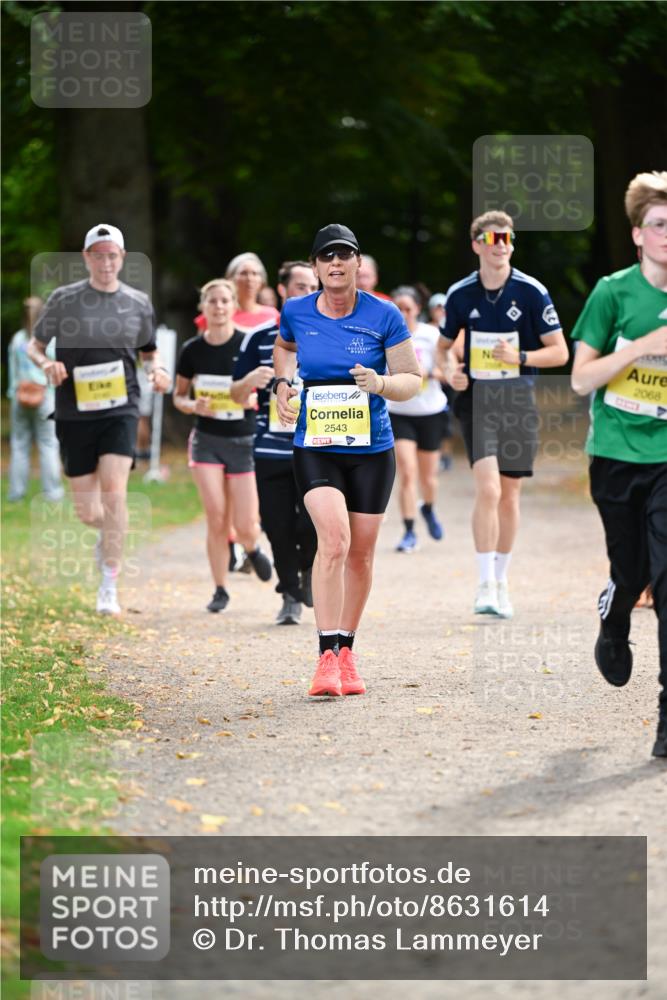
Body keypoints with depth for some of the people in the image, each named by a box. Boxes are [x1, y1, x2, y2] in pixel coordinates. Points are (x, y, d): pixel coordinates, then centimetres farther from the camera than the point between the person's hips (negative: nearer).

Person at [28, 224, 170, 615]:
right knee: (88, 513, 1)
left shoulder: (138, 303, 6)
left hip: (120, 410, 0)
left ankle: (110, 585, -11)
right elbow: (35, 345, 10)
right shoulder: (64, 300, 1)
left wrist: (156, 369, -2)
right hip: (74, 414, 0)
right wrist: (46, 363, -12)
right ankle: (109, 536, 39)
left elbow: (149, 350, 21)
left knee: (113, 490, -20)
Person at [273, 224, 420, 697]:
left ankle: (346, 651, 28)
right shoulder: (296, 312, 0)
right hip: (315, 448, -1)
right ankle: (328, 656, -22)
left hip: (372, 449, 1)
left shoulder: (384, 316, -5)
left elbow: (412, 379, 0)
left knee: (361, 554, 9)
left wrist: (380, 383, -20)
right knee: (334, 538, -22)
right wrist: (283, 383, 8)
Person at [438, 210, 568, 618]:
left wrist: (520, 357, -18)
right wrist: (449, 372, -3)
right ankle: (486, 584, -13)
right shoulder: (460, 294, 1)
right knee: (488, 489, -16)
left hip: (519, 400, 1)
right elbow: (444, 344, 17)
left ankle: (502, 580, 23)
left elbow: (560, 351, -2)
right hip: (477, 398, 0)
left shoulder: (532, 291, -5)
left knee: (510, 494, 8)